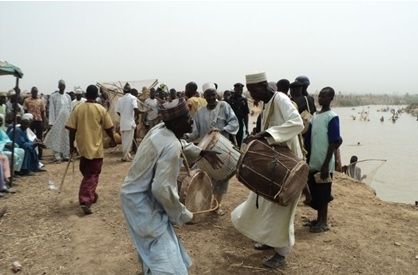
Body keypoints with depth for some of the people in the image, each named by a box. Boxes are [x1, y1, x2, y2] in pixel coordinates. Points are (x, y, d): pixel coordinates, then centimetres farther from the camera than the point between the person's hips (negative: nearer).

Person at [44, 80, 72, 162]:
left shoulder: (68, 97, 10)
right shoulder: (53, 96, -1)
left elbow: (70, 109, 11)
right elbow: (51, 110, -4)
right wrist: (51, 122, -10)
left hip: (67, 120, 4)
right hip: (57, 120, -3)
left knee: (66, 138, 6)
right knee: (57, 138, -3)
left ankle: (66, 155, 13)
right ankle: (57, 156, -1)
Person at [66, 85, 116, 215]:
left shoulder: (78, 109, -1)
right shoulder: (101, 109, -7)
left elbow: (72, 129, -1)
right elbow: (109, 127, -2)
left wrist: (71, 145, 10)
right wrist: (112, 139, 15)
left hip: (82, 146, 3)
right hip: (95, 147, -3)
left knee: (86, 173, 20)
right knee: (92, 175, 1)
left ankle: (91, 196, 32)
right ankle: (85, 201, -13)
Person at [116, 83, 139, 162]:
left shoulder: (120, 99, 6)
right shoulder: (133, 98, -7)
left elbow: (118, 111, 6)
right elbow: (135, 109, -21)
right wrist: (135, 114, -2)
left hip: (122, 122, 5)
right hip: (130, 122, -5)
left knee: (124, 140, 15)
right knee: (128, 140, 1)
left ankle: (126, 154, 24)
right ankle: (125, 156, 4)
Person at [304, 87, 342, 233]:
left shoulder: (332, 117, -12)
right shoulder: (315, 115, 10)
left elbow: (333, 143, -15)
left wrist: (326, 164, -18)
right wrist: (307, 159, 13)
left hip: (324, 163, -7)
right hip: (313, 162, 7)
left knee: (323, 193, 3)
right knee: (315, 192, 14)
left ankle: (324, 222, 17)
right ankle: (319, 219, 28)